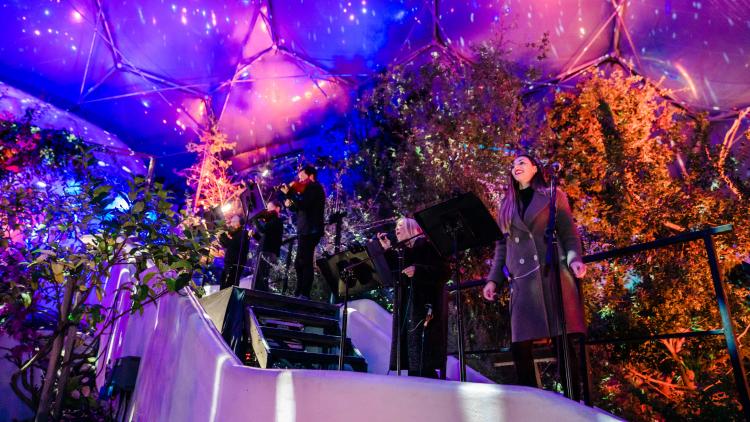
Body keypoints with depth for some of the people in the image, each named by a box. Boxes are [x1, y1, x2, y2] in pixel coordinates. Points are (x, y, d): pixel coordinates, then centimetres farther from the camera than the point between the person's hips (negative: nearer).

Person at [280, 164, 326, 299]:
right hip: (308, 230, 11)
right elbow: (301, 209, 23)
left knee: (304, 262, -13)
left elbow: (303, 204, -21)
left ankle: (304, 294, -14)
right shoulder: (310, 189, 23)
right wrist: (290, 205, 7)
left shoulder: (314, 187, -7)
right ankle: (300, 293, 18)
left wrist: (289, 194, -18)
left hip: (310, 230, -11)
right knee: (300, 263, 13)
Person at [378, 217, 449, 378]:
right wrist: (387, 249, 7)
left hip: (424, 306, -8)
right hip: (405, 308, 8)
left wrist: (417, 270, -24)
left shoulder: (426, 246, -2)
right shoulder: (402, 251, 20)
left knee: (423, 365, -12)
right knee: (411, 363, 6)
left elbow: (443, 272, -12)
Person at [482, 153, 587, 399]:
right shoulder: (506, 206, 21)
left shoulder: (553, 196, 13)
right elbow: (502, 245, 18)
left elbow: (568, 233, 4)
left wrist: (574, 259, -15)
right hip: (522, 281, 3)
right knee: (519, 346, -4)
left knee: (563, 342, -5)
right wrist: (493, 279, 10)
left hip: (554, 274, -3)